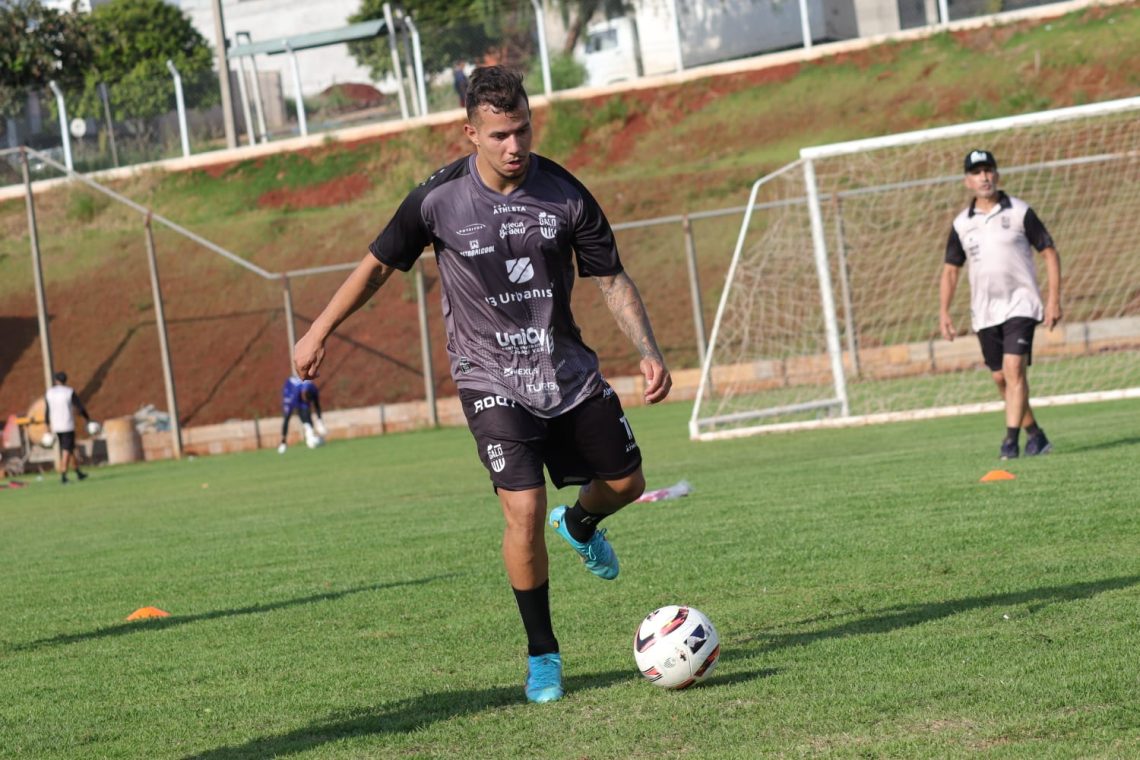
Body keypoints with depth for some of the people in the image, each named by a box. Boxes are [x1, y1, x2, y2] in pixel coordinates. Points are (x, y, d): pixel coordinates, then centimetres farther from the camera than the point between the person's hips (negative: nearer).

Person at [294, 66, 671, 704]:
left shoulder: (564, 194, -9)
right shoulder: (439, 201, -13)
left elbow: (613, 278, 0)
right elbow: (378, 266, 2)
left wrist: (649, 351, -11)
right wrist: (320, 332, 6)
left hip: (569, 369, 3)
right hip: (492, 377, -3)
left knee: (625, 483, 11)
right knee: (525, 511, -16)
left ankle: (581, 524, 49)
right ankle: (542, 656, 1)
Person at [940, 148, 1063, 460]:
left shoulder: (1020, 212, -3)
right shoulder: (962, 224, 7)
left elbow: (1050, 252, 0)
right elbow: (950, 269, 14)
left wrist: (1054, 299, -8)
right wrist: (944, 311, 3)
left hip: (1020, 305, -4)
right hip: (984, 313, 4)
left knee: (1014, 368, -18)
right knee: (1001, 377, 7)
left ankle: (1011, 440, -20)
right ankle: (1035, 434, 22)